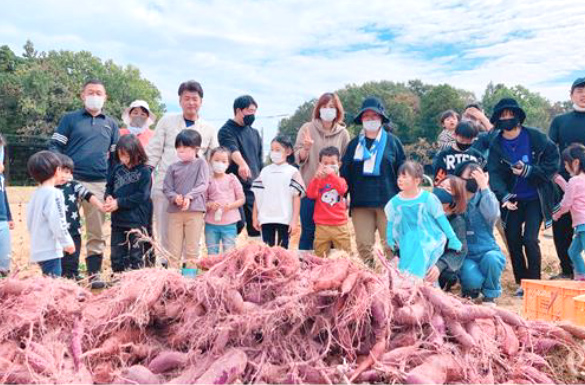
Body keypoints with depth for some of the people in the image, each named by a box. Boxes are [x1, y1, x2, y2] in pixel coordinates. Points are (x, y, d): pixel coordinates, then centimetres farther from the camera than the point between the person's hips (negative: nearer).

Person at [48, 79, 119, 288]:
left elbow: (116, 155, 17)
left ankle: (94, 273, 14)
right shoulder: (70, 119, 8)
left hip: (99, 184, 2)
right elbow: (55, 146, 3)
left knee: (96, 231, 5)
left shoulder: (111, 124, 16)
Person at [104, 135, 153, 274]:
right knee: (116, 255, 14)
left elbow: (141, 196, -15)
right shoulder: (118, 168, 6)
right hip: (118, 220, 5)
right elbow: (109, 186, 18)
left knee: (136, 255, 5)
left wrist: (119, 203, -17)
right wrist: (108, 196, -4)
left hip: (137, 221, -5)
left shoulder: (144, 171, -10)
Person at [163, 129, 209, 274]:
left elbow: (203, 185, -6)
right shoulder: (173, 167, 10)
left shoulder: (201, 163, 3)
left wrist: (189, 197, -19)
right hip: (175, 210, 3)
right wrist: (175, 197, -13)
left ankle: (189, 273, 11)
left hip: (195, 210, -3)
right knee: (173, 248, 7)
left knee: (191, 247, 3)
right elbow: (166, 188, 7)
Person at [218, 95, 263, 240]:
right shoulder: (226, 130, -3)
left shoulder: (255, 133, 18)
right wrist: (242, 163, -44)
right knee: (238, 223, -13)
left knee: (256, 225, 3)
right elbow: (232, 149, -25)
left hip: (254, 186, 6)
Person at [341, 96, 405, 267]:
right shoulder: (354, 144, 15)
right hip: (360, 202, 2)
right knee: (363, 245, 1)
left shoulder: (392, 141, 8)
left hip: (388, 201, -2)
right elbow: (345, 172, 13)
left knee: (390, 244, -3)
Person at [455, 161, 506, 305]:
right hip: (466, 256, -1)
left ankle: (490, 295, -3)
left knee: (491, 258, -34)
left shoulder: (486, 198, -1)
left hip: (487, 251, 1)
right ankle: (470, 288, 11)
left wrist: (484, 187, -25)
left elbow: (492, 215, -23)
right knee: (472, 280, -31)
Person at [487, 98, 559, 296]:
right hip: (512, 199, 3)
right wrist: (504, 196, -27)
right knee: (513, 241, 4)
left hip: (535, 199, -3)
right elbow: (494, 174, -12)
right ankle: (522, 283, 21)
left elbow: (553, 162, -6)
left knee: (529, 239, -11)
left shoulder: (535, 137, -10)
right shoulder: (496, 145, -4)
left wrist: (529, 171, -19)